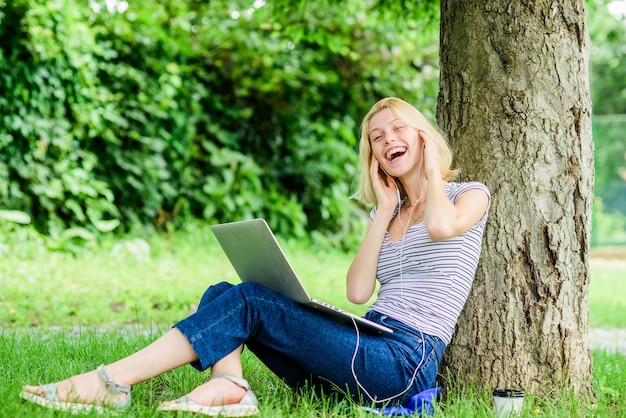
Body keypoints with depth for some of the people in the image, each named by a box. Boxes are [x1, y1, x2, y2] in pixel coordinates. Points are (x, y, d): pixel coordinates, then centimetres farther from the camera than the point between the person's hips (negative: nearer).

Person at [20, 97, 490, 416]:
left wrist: (431, 169, -2)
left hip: (404, 362, -7)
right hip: (367, 352, 7)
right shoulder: (383, 212, 24)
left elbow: (441, 226, -22)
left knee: (250, 301, -21)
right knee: (223, 294, -7)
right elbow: (357, 292, 7)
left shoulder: (470, 193, 6)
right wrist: (385, 211, 8)